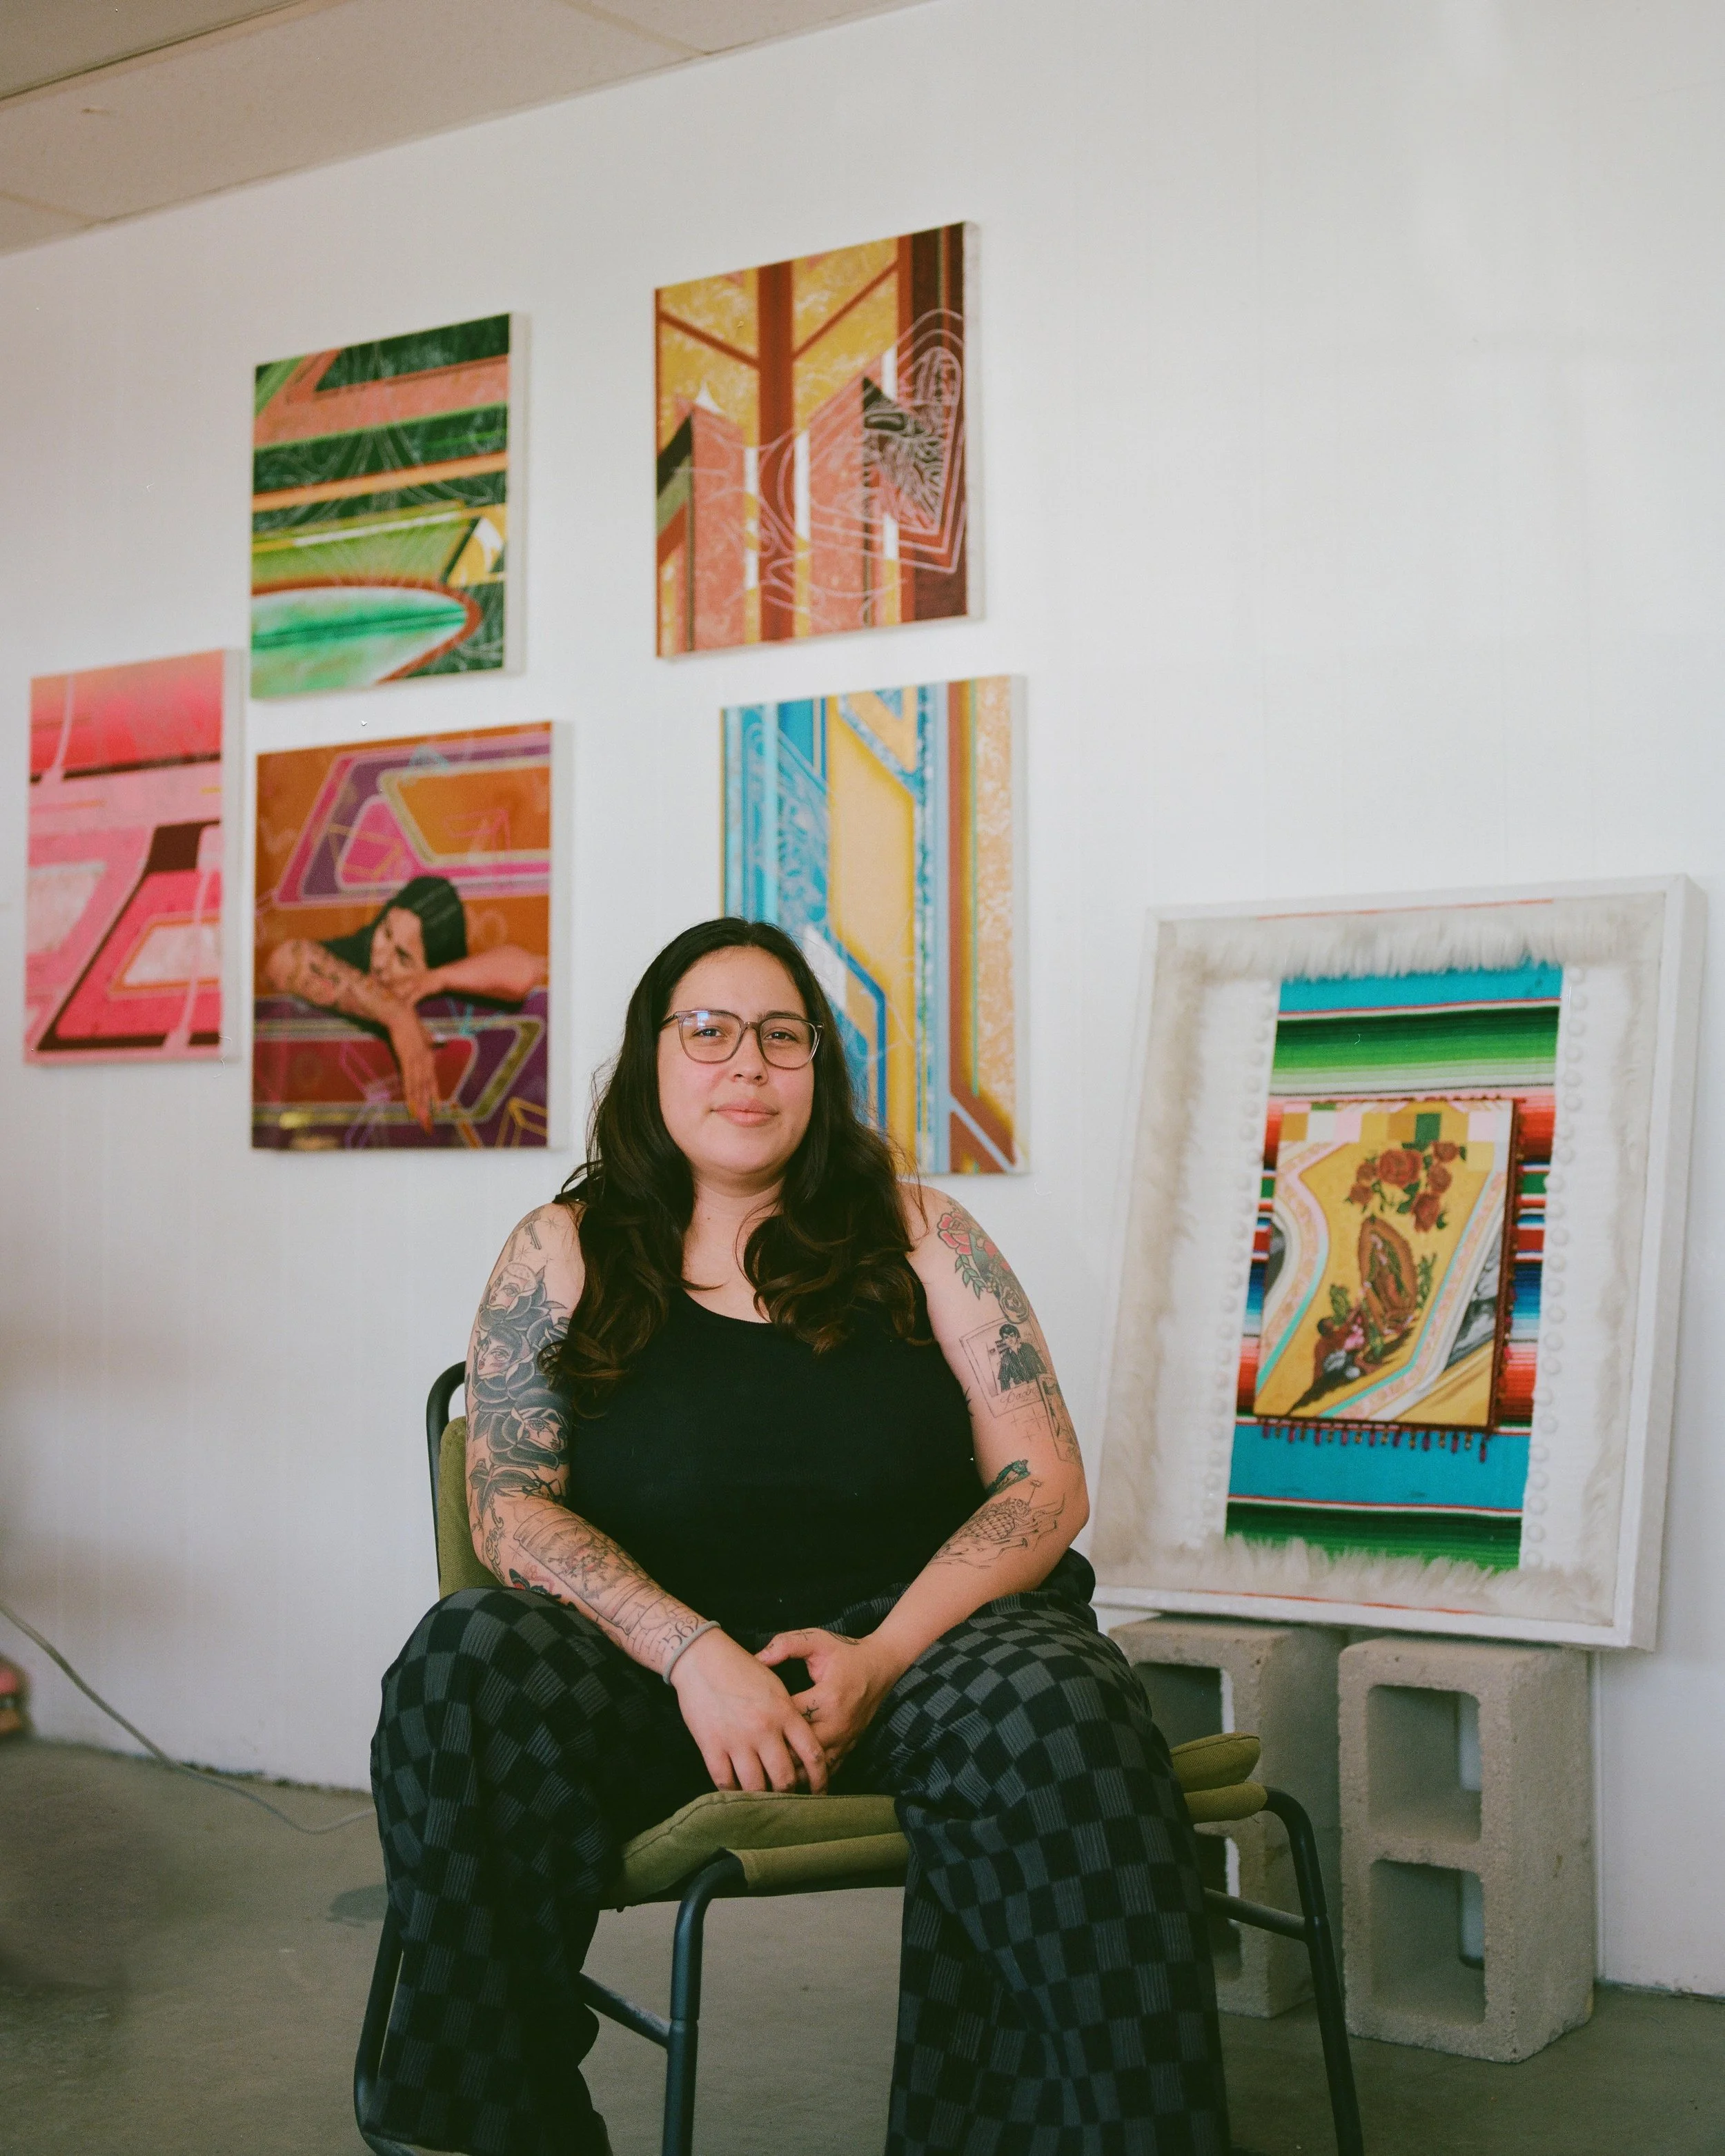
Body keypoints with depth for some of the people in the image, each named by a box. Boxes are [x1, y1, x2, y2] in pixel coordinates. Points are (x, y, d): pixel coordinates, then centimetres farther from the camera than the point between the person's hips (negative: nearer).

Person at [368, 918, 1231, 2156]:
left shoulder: (917, 1235, 10)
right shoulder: (563, 1255, 9)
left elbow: (1045, 1485, 3)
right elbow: (511, 1506, 0)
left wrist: (883, 1657, -14)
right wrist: (697, 1653, -18)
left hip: (923, 1631, 0)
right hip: (660, 1664, 1)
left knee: (1050, 1708, -35)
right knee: (469, 1662, -30)